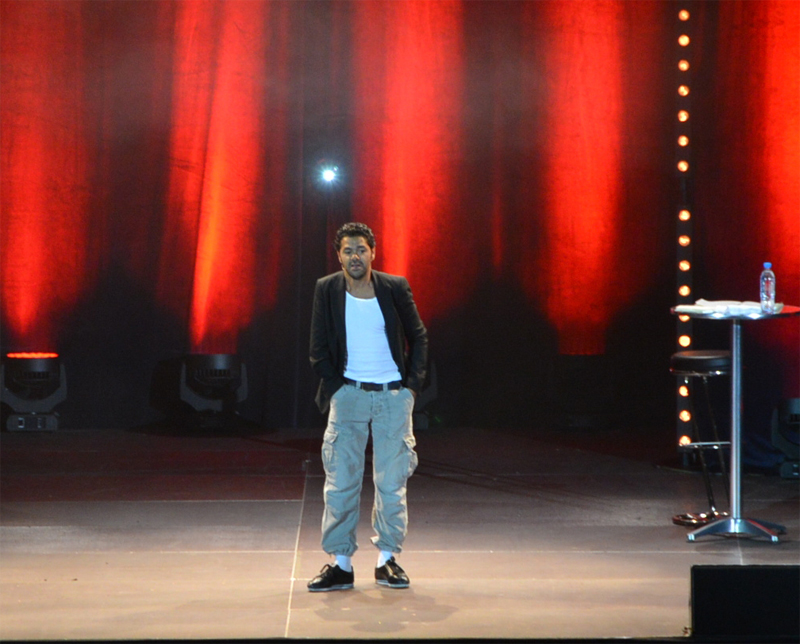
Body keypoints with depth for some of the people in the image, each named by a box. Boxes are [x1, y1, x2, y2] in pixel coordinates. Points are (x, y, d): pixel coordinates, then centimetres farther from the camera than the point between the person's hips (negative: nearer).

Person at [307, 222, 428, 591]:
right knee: (341, 480, -1)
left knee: (392, 480, 3)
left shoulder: (395, 288, 1)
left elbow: (418, 337, 9)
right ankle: (341, 564, 4)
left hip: (393, 394, 0)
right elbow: (318, 349, 5)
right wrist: (333, 387, -3)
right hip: (348, 394, 0)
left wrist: (413, 383, 0)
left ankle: (387, 559, 12)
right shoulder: (326, 290, 1)